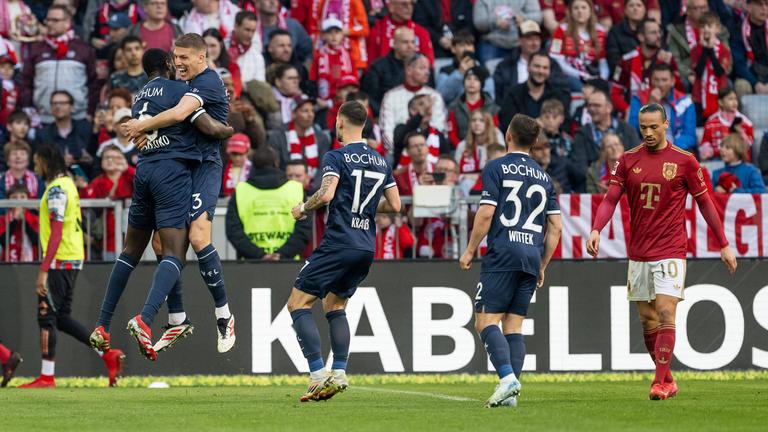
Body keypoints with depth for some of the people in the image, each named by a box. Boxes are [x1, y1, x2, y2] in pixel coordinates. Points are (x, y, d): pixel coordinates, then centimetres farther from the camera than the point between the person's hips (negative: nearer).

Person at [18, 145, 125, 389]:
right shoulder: (68, 184, 16)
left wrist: (43, 271, -25)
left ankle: (46, 378, -5)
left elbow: (56, 233, -22)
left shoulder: (56, 190, -15)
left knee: (46, 317, -5)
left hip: (59, 261, -10)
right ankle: (108, 354, 9)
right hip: (74, 259, 10)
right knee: (61, 318, 14)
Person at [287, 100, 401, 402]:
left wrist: (303, 209, -3)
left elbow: (326, 194, -21)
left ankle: (319, 375, -13)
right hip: (366, 247, 7)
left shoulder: (336, 157, -7)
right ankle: (339, 374, 9)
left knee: (298, 303, -1)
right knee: (334, 305, 22)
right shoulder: (381, 162, 14)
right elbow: (394, 205, 15)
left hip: (339, 243, -7)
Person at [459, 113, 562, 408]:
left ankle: (507, 378, -25)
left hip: (502, 255, -6)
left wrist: (470, 251, 1)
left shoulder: (497, 168, -1)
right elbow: (556, 227, 15)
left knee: (486, 321, -5)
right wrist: (542, 266, 22)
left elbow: (486, 213, -9)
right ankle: (511, 393, -2)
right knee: (514, 325, 7)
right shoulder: (543, 177, 16)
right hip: (532, 258, 6)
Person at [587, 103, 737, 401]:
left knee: (665, 315, -15)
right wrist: (596, 229, -18)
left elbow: (704, 202, 5)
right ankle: (667, 379, 20)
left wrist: (724, 245, 6)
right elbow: (610, 199, 1)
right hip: (638, 253, 4)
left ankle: (661, 382, -15)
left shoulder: (683, 161, -2)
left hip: (670, 252, -4)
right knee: (647, 320, 7)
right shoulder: (628, 160, 5)